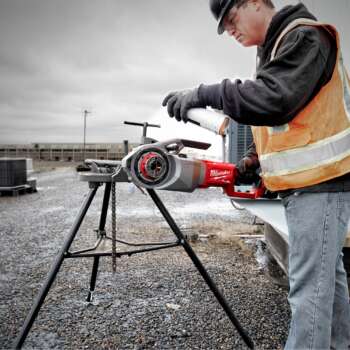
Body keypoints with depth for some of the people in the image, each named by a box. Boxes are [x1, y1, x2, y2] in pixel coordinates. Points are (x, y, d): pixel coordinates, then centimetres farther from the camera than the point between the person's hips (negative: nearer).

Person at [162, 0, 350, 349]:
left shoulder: (304, 36, -10)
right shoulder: (274, 49, 19)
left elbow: (277, 99, -27)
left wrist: (206, 94, -21)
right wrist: (254, 158, 12)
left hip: (322, 182, -10)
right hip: (305, 182, 10)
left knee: (309, 287, -7)